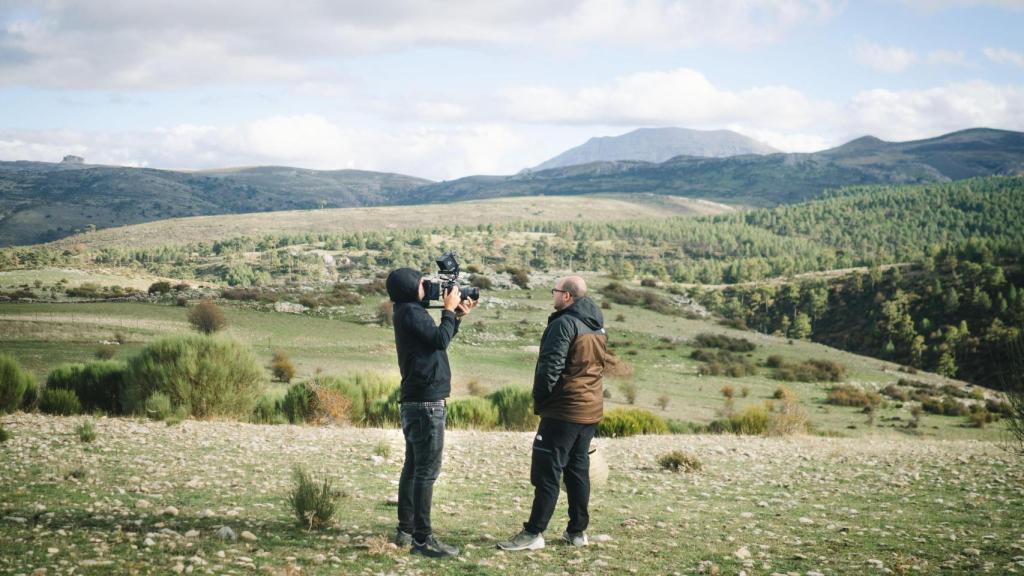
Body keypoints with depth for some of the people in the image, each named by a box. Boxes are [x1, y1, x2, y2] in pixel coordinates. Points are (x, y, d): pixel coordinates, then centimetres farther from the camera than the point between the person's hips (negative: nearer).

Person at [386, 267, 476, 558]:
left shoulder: (408, 312, 16)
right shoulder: (411, 312, -14)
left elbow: (436, 341, 22)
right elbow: (440, 340, -21)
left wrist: (456, 316, 14)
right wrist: (449, 310, -8)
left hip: (416, 402, 10)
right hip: (426, 403, -10)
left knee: (414, 468, 13)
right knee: (427, 471, -10)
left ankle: (406, 531, 18)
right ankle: (422, 538, -10)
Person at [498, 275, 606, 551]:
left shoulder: (564, 324, -14)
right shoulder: (598, 327, 13)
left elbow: (550, 368, -19)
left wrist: (539, 401, -6)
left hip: (563, 411, -8)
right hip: (591, 411, 8)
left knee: (546, 472, -6)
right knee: (578, 470, 13)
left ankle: (533, 533, -6)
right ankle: (577, 531, 16)